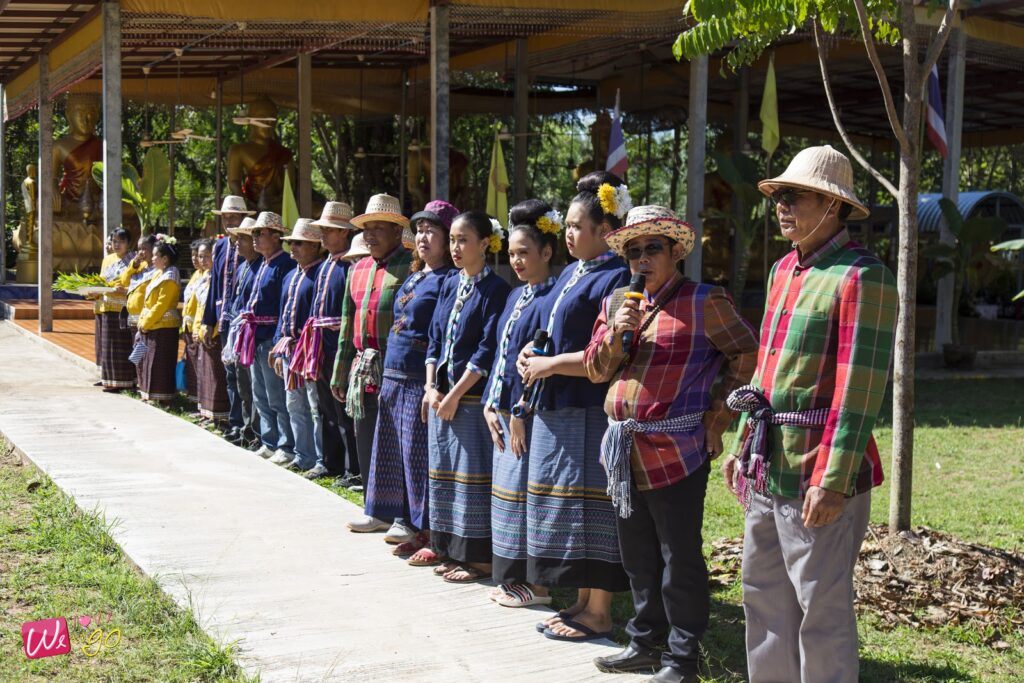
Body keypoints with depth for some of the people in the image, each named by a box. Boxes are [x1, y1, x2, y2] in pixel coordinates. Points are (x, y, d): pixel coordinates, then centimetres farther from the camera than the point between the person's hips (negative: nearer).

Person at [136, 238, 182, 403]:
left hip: (163, 326, -10)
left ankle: (162, 396, 0)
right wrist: (143, 321, 9)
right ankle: (149, 393, 23)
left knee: (159, 363, -5)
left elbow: (161, 305, -19)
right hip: (150, 325, 10)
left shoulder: (169, 277, -15)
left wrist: (146, 322, -15)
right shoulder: (158, 273, 14)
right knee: (146, 360, 14)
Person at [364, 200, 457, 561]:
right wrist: (387, 377, 19)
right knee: (401, 457, 12)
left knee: (422, 459, -5)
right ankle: (414, 529, 21)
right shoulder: (413, 277, 17)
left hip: (422, 382, -9)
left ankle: (435, 535, 3)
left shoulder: (448, 280, -11)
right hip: (395, 379, 9)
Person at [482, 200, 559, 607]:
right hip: (505, 412, 9)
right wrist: (491, 405, 8)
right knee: (508, 489, 13)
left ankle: (538, 584, 4)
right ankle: (512, 577, 22)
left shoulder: (550, 298, -13)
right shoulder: (517, 296, 16)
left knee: (526, 491, -5)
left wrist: (520, 413, -18)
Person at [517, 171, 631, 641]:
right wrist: (532, 352, 6)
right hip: (555, 408, 9)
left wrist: (549, 365, -15)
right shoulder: (571, 273, 16)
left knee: (589, 507, -3)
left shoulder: (615, 278, -12)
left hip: (589, 411, -9)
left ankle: (598, 613, 6)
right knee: (568, 506, 13)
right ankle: (582, 601, 22)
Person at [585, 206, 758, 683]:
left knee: (680, 559, 0)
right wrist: (615, 335, -6)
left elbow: (747, 358, -4)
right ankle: (645, 643, 31)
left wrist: (718, 415, -5)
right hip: (625, 452, 7)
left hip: (675, 452, -7)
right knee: (638, 557, 17)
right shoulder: (616, 303, 14)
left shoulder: (704, 302, -5)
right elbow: (595, 370, 12)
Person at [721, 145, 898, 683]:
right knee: (764, 596, 16)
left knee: (822, 607, 1)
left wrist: (833, 481, -22)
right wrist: (743, 446, 20)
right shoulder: (784, 270, 13)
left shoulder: (861, 277, -14)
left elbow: (861, 386, -18)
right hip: (767, 466, 9)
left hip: (817, 471, -9)